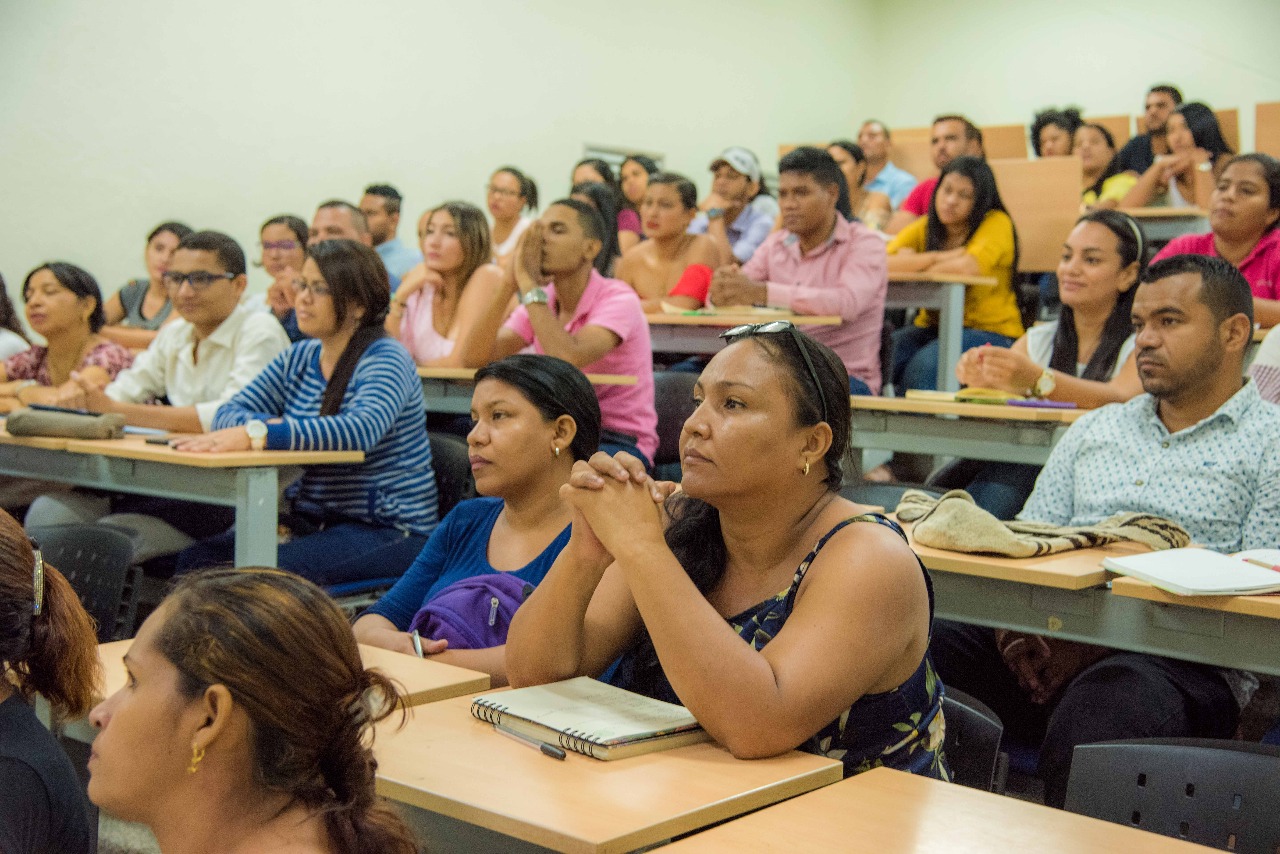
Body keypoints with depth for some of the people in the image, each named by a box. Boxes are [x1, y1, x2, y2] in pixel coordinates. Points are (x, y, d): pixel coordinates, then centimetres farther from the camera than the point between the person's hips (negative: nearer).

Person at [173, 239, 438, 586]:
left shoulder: (386, 360, -10)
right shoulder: (299, 358, 14)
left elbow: (362, 430, -30)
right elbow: (229, 412, 5)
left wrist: (257, 434, -37)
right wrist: (272, 426, -19)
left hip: (387, 530, -7)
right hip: (308, 523, 7)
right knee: (193, 561, -13)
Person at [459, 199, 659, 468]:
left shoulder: (618, 299, -13)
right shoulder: (539, 301, 4)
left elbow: (568, 360, -32)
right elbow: (474, 359, -8)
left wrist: (528, 284, -24)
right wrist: (509, 284, -15)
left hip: (619, 443, -5)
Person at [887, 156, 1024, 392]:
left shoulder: (996, 223, -5)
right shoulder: (923, 228, 7)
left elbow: (969, 267, -24)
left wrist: (914, 265, -8)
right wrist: (939, 257, -15)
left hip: (990, 330, -4)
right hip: (934, 328, 5)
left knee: (925, 364, -33)